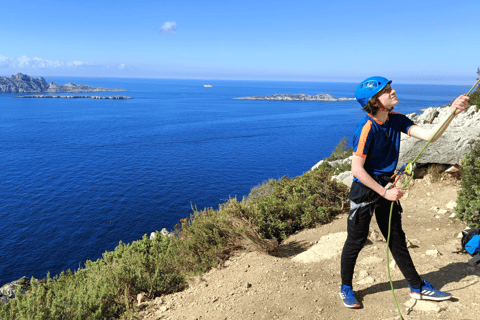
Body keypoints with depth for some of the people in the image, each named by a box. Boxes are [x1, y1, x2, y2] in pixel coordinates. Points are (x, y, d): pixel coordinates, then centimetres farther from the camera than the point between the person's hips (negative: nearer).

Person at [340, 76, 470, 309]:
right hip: (364, 189, -7)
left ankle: (417, 287, 31)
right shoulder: (366, 128, -23)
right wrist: (385, 193, -19)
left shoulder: (396, 120, 0)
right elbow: (357, 170, -24)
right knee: (356, 240, 5)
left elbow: (429, 136, -6)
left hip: (386, 187, 7)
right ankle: (346, 288, 25)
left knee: (396, 238, 17)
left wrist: (452, 112, -17)